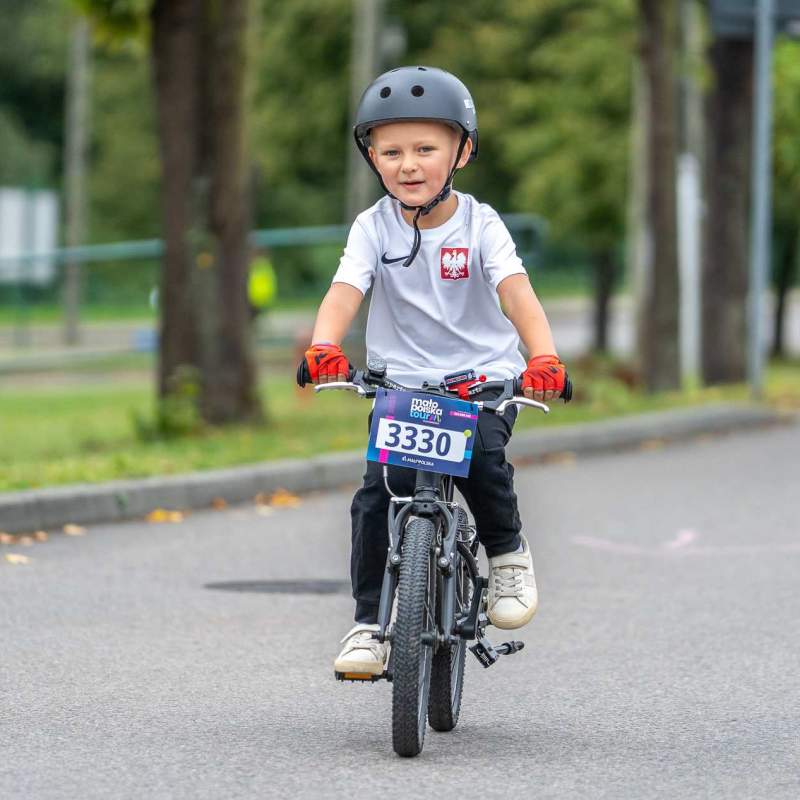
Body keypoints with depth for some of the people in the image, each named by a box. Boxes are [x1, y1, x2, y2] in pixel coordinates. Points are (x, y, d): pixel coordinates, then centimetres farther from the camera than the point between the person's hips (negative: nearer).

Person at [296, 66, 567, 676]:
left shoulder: (480, 225, -7)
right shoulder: (373, 228, -4)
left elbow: (517, 294, -22)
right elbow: (344, 293, -18)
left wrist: (544, 357, -41)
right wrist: (324, 346, -41)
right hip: (400, 384, 2)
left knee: (482, 460, -30)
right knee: (378, 495, -16)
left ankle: (508, 550, 0)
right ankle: (370, 622, -3)